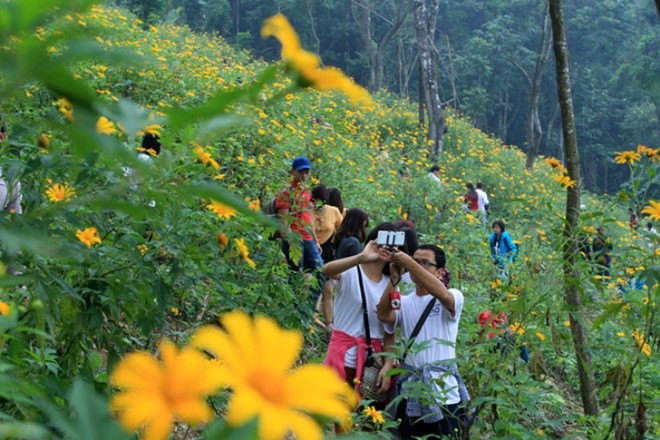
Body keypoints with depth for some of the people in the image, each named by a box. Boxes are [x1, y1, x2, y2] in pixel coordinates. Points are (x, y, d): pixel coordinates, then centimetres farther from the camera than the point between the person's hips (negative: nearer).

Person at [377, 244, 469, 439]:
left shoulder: (453, 298, 0)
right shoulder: (404, 303, 10)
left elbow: (442, 294, -24)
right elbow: (384, 315, -10)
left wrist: (408, 263, -26)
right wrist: (394, 278, -19)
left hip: (444, 392, -3)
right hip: (410, 392, 3)